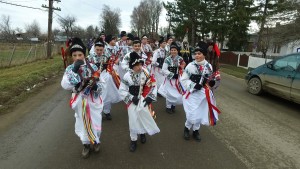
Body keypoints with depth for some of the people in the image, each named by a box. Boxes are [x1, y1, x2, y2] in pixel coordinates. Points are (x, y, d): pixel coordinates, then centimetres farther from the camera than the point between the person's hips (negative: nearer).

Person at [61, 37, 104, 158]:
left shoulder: (92, 67, -8)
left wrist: (95, 86, -23)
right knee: (82, 124, 14)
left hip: (93, 100, 0)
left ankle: (96, 141, 40)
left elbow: (101, 82, -1)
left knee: (96, 122, 11)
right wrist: (74, 70, -27)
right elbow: (65, 85, -23)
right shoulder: (70, 69, -7)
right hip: (80, 101, 0)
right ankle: (86, 144, 39)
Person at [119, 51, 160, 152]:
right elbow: (122, 90, -8)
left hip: (144, 100, 2)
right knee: (133, 120, 4)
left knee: (145, 117, 8)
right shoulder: (127, 76, -13)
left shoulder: (145, 73, -8)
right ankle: (133, 140, 25)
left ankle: (142, 133, 41)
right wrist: (131, 98, -17)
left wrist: (150, 97, -7)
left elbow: (153, 85, 0)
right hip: (133, 101, -2)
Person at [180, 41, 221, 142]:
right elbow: (183, 80, -8)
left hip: (204, 94, 4)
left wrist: (212, 82, -8)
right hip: (192, 93, -4)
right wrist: (193, 85, -20)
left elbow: (209, 80, 14)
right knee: (192, 114, -6)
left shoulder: (209, 66, 1)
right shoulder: (190, 66, -12)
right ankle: (187, 128, 25)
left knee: (201, 113, 12)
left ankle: (195, 131, 35)